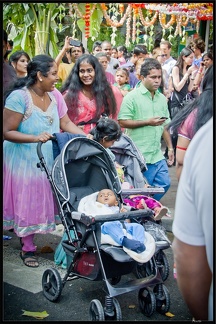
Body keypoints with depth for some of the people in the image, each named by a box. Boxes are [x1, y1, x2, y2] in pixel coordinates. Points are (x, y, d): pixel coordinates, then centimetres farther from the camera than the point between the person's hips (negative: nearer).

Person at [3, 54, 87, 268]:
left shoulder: (54, 95, 1)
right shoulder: (19, 97, -18)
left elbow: (66, 123, 2)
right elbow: (7, 132, -19)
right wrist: (36, 138, -30)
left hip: (50, 160, 6)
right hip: (25, 161, -6)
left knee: (46, 201, 11)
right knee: (28, 204, 5)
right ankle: (27, 249, 21)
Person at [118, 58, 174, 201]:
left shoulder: (162, 98, 13)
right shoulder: (132, 97, -8)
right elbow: (122, 122, -15)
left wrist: (170, 147, 14)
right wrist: (148, 122, -17)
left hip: (157, 154, 7)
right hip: (140, 156, -6)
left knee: (164, 183, 8)